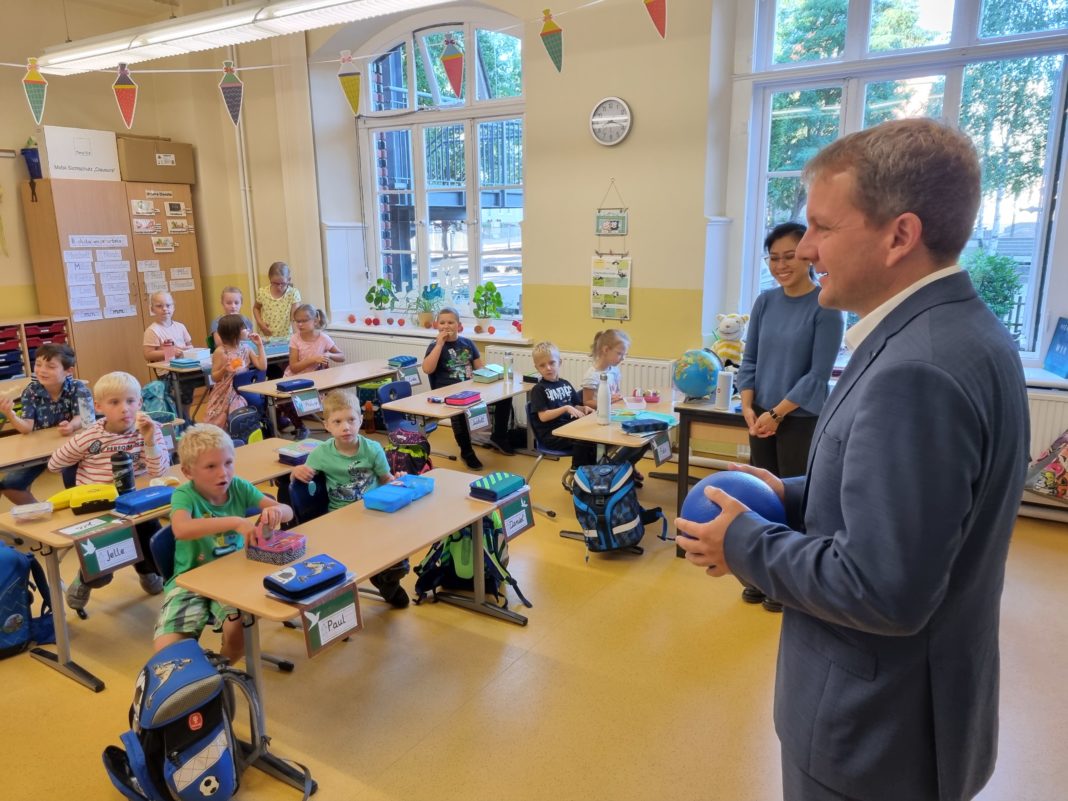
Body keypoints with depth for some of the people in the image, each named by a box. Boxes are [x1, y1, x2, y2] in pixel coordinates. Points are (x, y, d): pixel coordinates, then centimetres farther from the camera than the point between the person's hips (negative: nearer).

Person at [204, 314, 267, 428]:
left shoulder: (246, 350, 5)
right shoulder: (220, 352, -9)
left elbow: (262, 367, -6)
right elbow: (214, 377, -5)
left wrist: (259, 346, -3)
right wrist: (224, 370, -26)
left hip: (244, 392, 3)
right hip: (225, 394, -3)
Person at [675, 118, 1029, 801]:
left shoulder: (917, 370, -31)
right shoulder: (958, 329, 2)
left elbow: (881, 593, -31)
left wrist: (745, 543, -17)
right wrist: (794, 496, 2)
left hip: (877, 727, -8)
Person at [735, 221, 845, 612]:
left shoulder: (825, 306, -11)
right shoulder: (765, 302, 4)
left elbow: (819, 373, -13)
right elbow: (749, 359, 7)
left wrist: (777, 414, -14)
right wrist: (749, 408, -5)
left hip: (801, 419, -5)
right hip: (762, 418, 5)